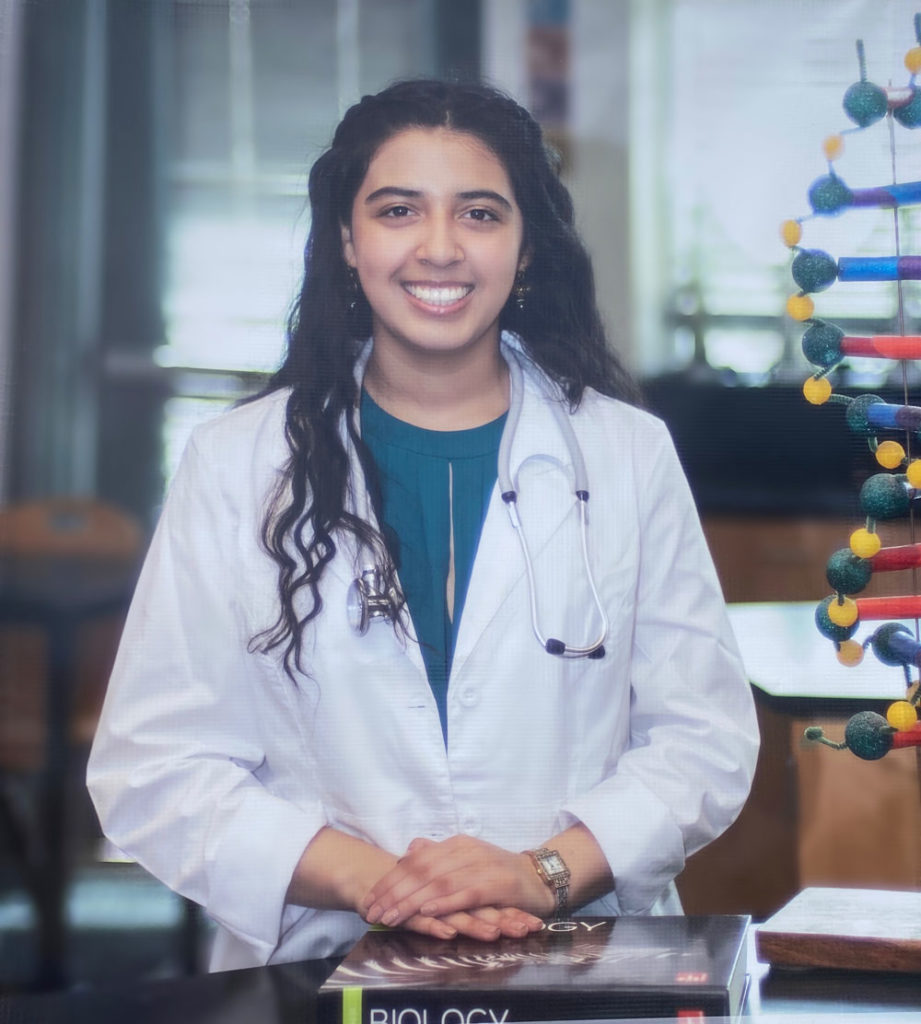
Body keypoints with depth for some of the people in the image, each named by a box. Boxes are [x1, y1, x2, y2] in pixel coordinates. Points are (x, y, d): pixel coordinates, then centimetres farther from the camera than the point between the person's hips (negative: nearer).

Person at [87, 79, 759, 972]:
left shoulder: (629, 454, 10)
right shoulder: (235, 464, 7)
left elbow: (705, 739, 7)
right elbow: (153, 765, 2)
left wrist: (549, 873, -11)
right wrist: (368, 880, -12)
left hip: (585, 960, 1)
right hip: (318, 967, 0)